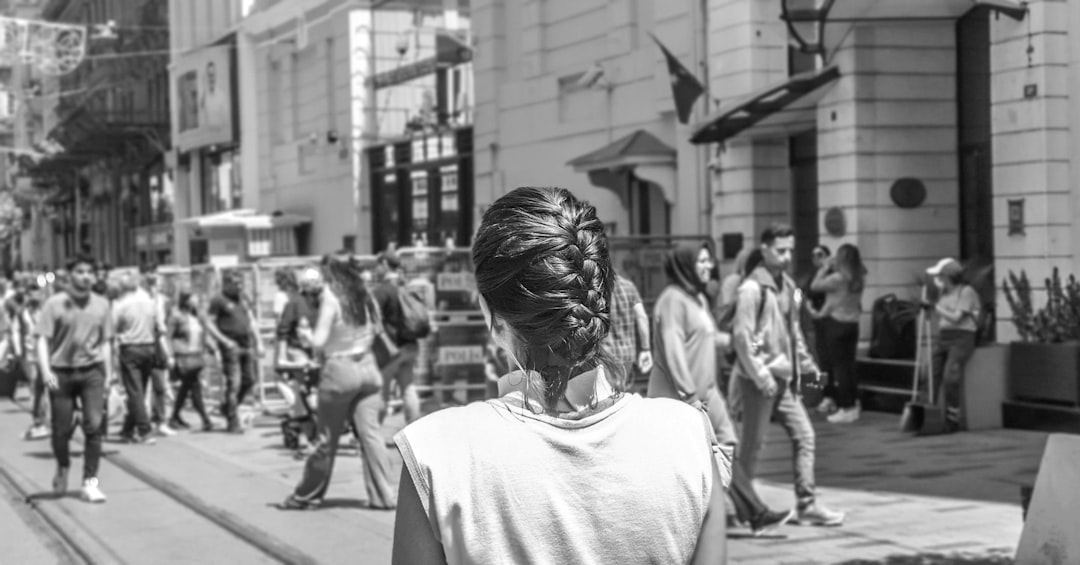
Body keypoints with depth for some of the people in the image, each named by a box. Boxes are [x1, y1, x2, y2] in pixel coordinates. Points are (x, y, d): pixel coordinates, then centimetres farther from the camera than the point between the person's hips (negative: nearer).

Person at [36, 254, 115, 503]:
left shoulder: (101, 304, 6)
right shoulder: (55, 304, -4)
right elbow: (43, 339, -6)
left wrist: (108, 375, 11)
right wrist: (45, 371, -17)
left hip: (91, 371, 1)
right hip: (61, 372, -1)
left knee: (94, 425, -9)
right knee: (61, 429, 5)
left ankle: (90, 482, -4)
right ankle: (62, 468, 35)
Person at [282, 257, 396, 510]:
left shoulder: (331, 299, -12)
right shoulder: (363, 297, 5)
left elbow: (320, 341, -15)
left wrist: (307, 334, 10)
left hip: (339, 368, -5)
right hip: (367, 366, 5)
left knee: (327, 438, 5)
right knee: (369, 432, 3)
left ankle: (307, 496, 19)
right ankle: (383, 495, -2)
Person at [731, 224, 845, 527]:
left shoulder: (788, 285, 12)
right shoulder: (752, 288, -13)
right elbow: (741, 334, -17)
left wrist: (806, 364, 13)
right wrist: (760, 375, -21)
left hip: (785, 377, 8)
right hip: (759, 380, -7)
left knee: (804, 435, 2)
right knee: (752, 444, 2)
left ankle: (807, 504, 6)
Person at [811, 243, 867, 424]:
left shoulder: (838, 278, -18)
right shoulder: (859, 278, 3)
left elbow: (815, 285, -7)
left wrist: (825, 267, -1)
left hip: (837, 323, -7)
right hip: (853, 324, 7)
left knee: (839, 366, -2)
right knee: (849, 365, 12)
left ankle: (846, 408, -1)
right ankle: (853, 404, 16)